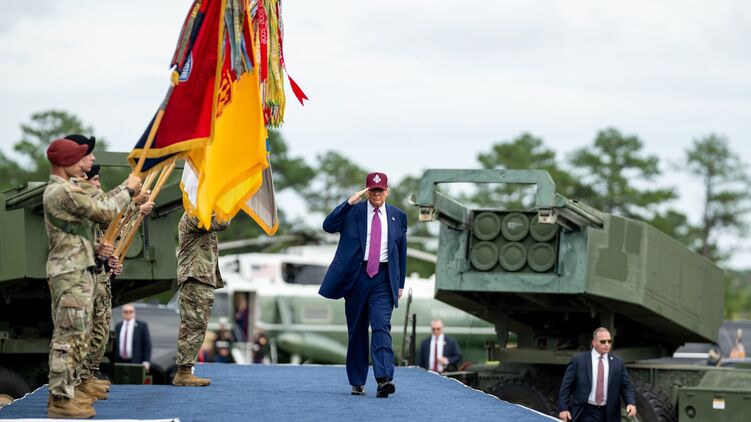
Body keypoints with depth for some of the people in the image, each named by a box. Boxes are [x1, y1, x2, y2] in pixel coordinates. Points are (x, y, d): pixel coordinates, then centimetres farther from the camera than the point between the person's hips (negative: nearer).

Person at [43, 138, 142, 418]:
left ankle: (69, 389, 19)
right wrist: (129, 191, 0)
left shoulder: (60, 190, 18)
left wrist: (96, 248, 7)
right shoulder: (64, 192, -16)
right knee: (69, 335, -10)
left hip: (77, 271, 11)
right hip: (71, 274, -11)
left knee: (76, 335, 14)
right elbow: (105, 212, -13)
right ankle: (60, 399, -11)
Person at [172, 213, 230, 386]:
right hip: (197, 277, -11)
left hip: (202, 278, 11)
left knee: (191, 326, 10)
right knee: (195, 325, -11)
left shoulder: (198, 215, 22)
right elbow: (221, 223, -19)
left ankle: (184, 372, 11)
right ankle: (184, 373, -13)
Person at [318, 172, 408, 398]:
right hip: (357, 276, 0)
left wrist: (400, 284, 11)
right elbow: (328, 225, -11)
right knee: (357, 330, 7)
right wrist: (349, 202, -18)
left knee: (381, 326, -15)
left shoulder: (397, 216, 9)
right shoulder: (353, 211, 3)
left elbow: (402, 250, 15)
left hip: (383, 278, 0)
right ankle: (357, 383, 16)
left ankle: (384, 379, -26)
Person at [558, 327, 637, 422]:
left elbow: (625, 387, 7)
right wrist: (564, 409, -8)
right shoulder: (578, 361, -1)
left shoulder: (618, 362, 6)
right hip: (585, 414, -3)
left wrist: (631, 403, -12)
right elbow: (566, 386, 0)